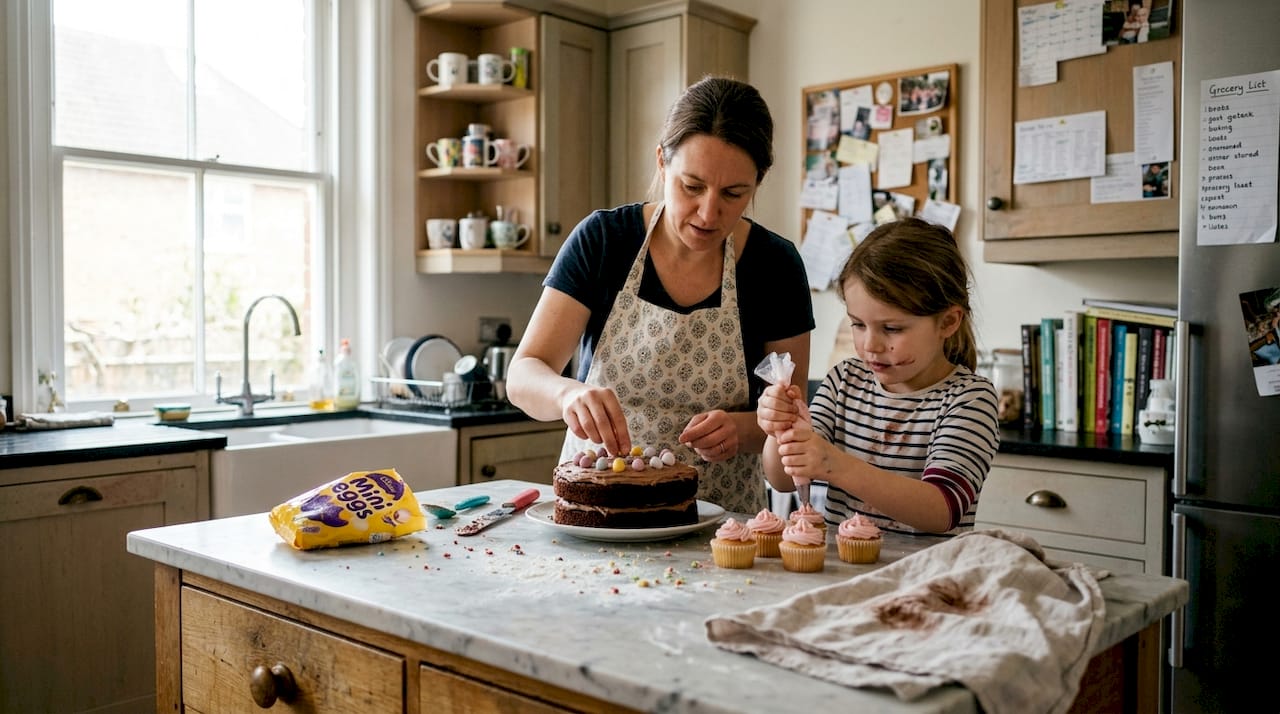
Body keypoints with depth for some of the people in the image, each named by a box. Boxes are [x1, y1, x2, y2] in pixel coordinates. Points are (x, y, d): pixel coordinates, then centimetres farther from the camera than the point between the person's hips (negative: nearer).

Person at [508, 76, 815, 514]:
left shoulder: (776, 265, -4)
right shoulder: (601, 240, -6)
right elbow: (522, 377, -8)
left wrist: (741, 429, -18)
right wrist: (568, 393, -29)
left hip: (721, 515, 1)